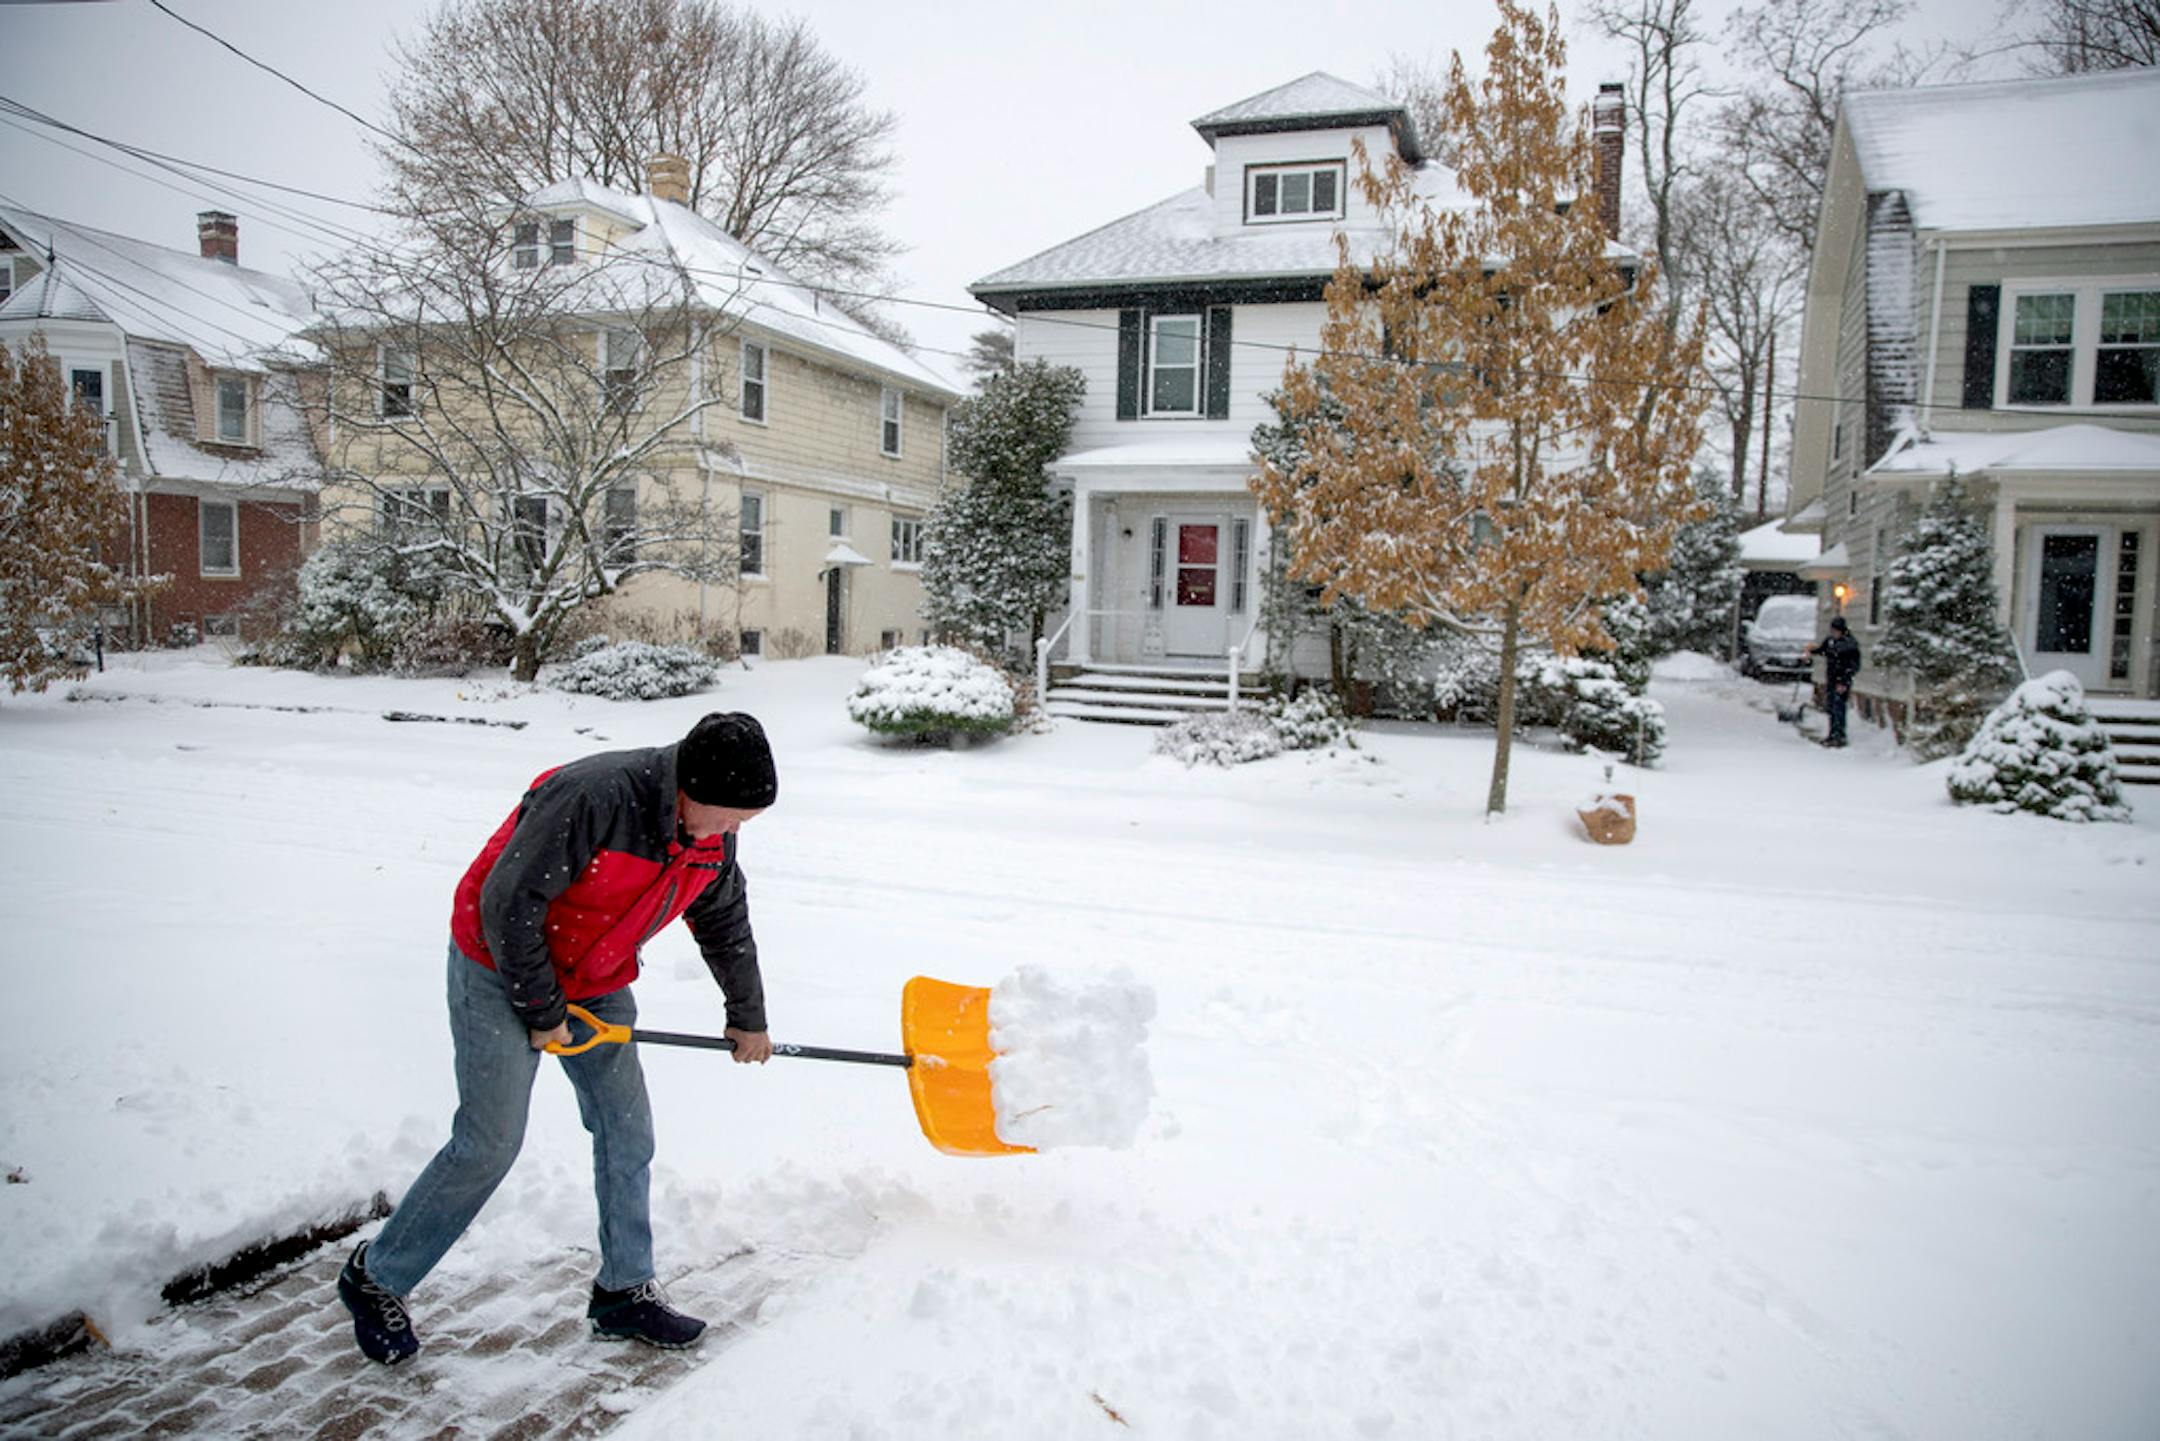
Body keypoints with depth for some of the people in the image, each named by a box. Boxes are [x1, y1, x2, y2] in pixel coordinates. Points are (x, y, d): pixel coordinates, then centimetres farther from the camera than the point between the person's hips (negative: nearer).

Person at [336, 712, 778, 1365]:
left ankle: (624, 1291, 21)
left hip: (598, 982, 7)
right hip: (502, 972, -7)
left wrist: (747, 1018, 19)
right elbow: (508, 908, -28)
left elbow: (726, 923, 10)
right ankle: (375, 1279, 16)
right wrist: (542, 1012, -17)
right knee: (489, 1143, -5)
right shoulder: (591, 798, -33)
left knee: (628, 1131, 6)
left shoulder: (713, 832, -8)